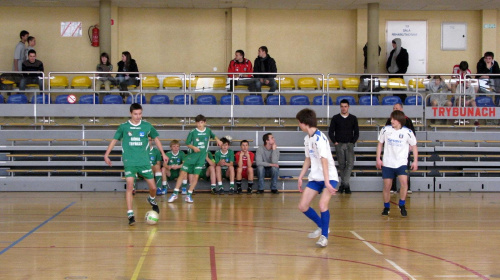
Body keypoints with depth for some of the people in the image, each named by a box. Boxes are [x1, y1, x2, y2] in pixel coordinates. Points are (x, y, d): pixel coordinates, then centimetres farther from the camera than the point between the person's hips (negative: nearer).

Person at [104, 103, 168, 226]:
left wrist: (163, 153, 16)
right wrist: (106, 154, 6)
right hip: (129, 162, -2)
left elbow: (155, 138, 16)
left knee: (153, 187, 4)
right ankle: (130, 214, -10)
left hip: (144, 162, 2)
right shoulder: (123, 127, 0)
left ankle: (152, 200, 39)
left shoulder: (147, 126, 2)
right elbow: (114, 140, 11)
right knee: (129, 186, -15)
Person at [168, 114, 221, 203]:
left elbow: (213, 136, 25)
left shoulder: (208, 131, 3)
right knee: (183, 174, -5)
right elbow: (187, 143, -1)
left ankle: (189, 195, 7)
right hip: (191, 156, -2)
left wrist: (217, 140, 12)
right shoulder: (192, 132, -6)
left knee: (196, 177, -4)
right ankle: (175, 193, 6)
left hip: (201, 158, 2)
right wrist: (193, 147, -17)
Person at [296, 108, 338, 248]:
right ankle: (322, 227, 25)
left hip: (329, 177, -8)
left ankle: (324, 236, -6)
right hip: (315, 177, 8)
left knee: (322, 205, -24)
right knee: (302, 206, 3)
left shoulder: (319, 138, -20)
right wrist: (300, 177, 19)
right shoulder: (307, 139, 8)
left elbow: (324, 160, -27)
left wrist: (327, 182, -33)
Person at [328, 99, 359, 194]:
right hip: (339, 144, 0)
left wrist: (352, 142, -1)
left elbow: (356, 132, 10)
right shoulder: (335, 118, 5)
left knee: (350, 163, -14)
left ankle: (344, 184, -14)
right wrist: (335, 142, -3)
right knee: (341, 165, 1)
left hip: (349, 144, 0)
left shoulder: (353, 118, 7)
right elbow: (331, 132, 6)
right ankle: (345, 185, 8)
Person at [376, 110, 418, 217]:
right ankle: (386, 207, 23)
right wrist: (378, 159, 5)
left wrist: (415, 161, 1)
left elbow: (414, 146, 6)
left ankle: (402, 205, -4)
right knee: (387, 186, 4)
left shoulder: (407, 132, -6)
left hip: (401, 163, -2)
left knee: (404, 182, -22)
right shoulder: (385, 130, -2)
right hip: (387, 163, 2)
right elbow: (380, 144, 10)